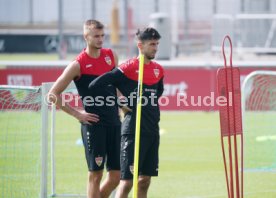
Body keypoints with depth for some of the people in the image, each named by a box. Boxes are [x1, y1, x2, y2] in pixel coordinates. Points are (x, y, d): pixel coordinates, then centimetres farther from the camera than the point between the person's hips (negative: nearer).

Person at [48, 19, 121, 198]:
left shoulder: (111, 56, 8)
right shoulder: (78, 64, -7)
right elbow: (53, 94, -6)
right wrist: (77, 114, -8)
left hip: (114, 122, 6)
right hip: (93, 124, -6)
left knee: (116, 175, 5)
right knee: (96, 174, -4)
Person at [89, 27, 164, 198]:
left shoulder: (158, 70, 10)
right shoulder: (129, 67, -10)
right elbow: (95, 85, -13)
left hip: (152, 130, 7)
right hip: (133, 131, -7)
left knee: (145, 180, 9)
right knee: (127, 180, -7)